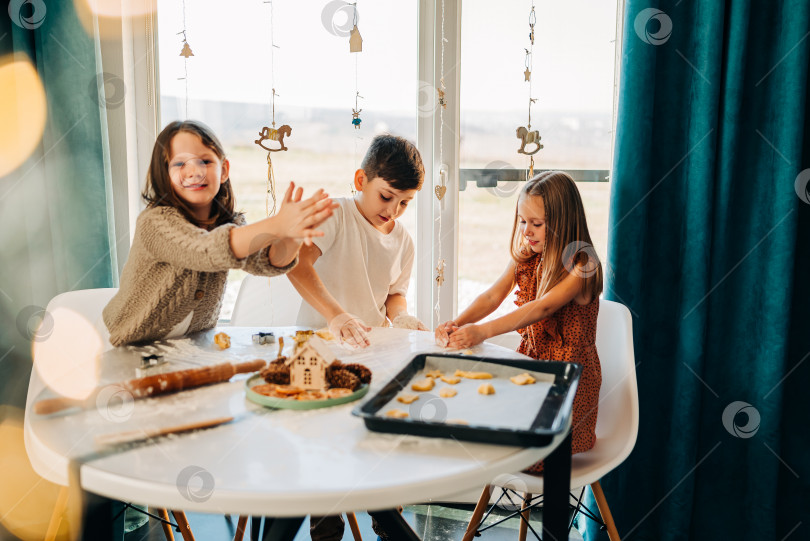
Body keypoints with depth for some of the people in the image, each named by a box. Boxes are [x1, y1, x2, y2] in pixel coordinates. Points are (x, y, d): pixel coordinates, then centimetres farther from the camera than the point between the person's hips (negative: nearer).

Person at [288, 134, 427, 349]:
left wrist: (399, 316, -4)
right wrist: (336, 315, -38)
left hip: (371, 340, 5)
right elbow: (297, 265, -26)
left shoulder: (404, 242, 9)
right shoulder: (334, 214, -10)